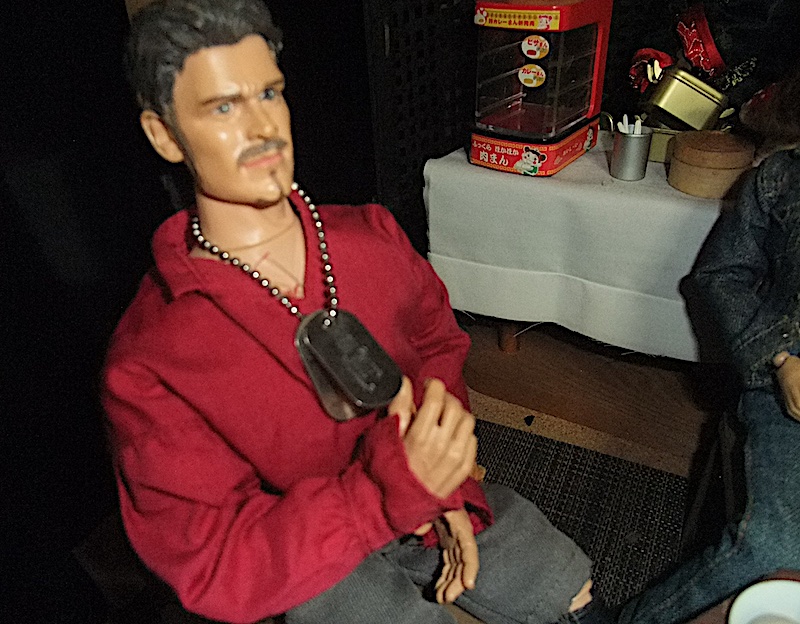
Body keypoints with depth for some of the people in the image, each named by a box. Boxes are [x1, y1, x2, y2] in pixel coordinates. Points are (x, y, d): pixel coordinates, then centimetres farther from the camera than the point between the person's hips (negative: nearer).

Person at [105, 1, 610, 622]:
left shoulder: (373, 235, -13)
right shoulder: (145, 366, -26)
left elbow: (437, 342, 1)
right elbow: (214, 564, -23)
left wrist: (446, 488, -10)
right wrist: (394, 487, -37)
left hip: (427, 501, 4)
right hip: (308, 563, -3)